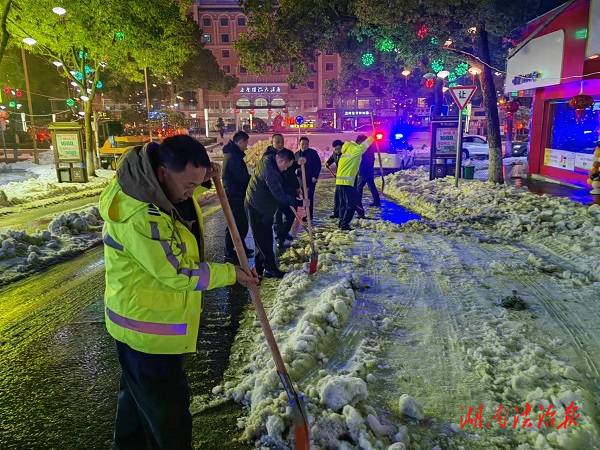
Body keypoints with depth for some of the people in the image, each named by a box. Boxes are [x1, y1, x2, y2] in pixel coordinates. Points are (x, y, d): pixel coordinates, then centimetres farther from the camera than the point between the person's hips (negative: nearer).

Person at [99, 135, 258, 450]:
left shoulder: (155, 187, -3)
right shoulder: (140, 217, -32)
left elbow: (181, 202, 21)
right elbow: (179, 274, -26)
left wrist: (203, 180, 2)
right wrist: (231, 273, -14)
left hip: (146, 318, 10)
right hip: (149, 328, -10)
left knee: (139, 395, 29)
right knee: (167, 408, 5)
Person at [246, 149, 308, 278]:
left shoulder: (269, 160, 2)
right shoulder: (269, 170, -28)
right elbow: (279, 196, -29)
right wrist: (299, 202, -24)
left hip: (262, 206, 10)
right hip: (256, 207, -10)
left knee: (263, 238, 14)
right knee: (264, 239, -2)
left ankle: (260, 267, 23)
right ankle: (269, 268, 7)